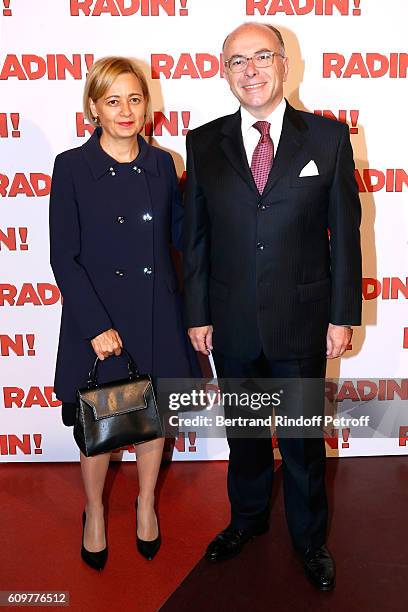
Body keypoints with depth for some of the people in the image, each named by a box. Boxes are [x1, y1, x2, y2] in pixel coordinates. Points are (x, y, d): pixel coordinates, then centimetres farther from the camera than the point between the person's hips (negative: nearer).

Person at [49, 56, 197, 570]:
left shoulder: (160, 163, 3)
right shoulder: (72, 167, -8)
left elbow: (178, 233, 9)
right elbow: (64, 257, -11)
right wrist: (97, 326, -16)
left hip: (157, 316, 3)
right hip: (98, 320, -3)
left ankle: (146, 505, 42)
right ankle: (94, 514, 40)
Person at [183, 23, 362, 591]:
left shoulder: (328, 137, -3)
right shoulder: (204, 143, 1)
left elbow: (345, 232, -2)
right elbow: (196, 237, 3)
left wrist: (343, 315, -3)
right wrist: (198, 314, 2)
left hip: (301, 321, -1)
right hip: (232, 324, 2)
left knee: (304, 436, 14)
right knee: (243, 429, 19)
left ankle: (310, 538, 38)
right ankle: (248, 517, 45)